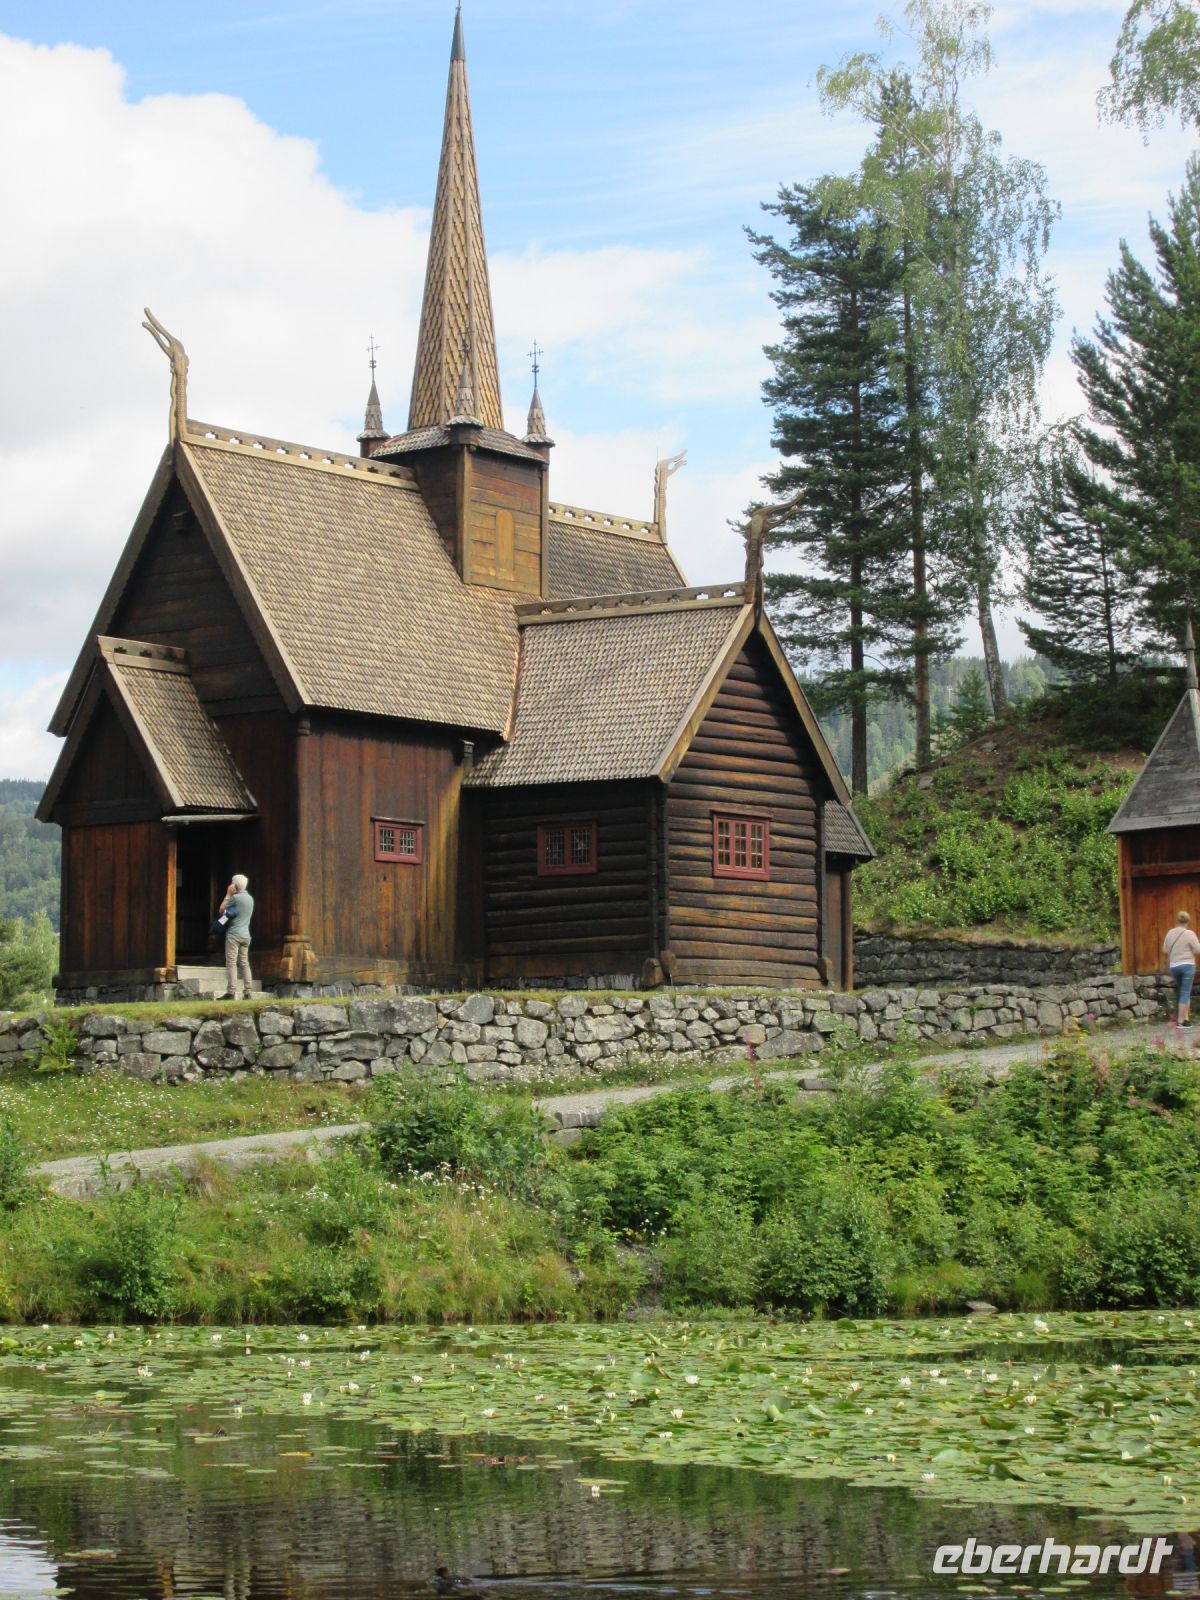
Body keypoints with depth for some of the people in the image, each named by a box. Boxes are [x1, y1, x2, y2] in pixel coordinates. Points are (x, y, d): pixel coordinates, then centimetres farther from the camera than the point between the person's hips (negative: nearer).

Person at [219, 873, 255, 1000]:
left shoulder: (235, 897, -11)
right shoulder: (250, 898, 13)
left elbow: (221, 910, -1)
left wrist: (228, 895, 6)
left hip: (234, 935, -7)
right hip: (246, 935, 7)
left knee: (231, 963, -8)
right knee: (244, 963, 8)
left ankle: (231, 992, -14)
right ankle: (247, 992, 3)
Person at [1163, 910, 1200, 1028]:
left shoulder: (1170, 933, 6)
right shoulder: (1189, 934, -10)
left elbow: (1165, 951, 12)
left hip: (1174, 966, 5)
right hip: (1187, 965, -5)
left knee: (1183, 992, 19)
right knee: (1185, 993, -3)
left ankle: (1185, 1018, 16)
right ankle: (1181, 1021, -5)